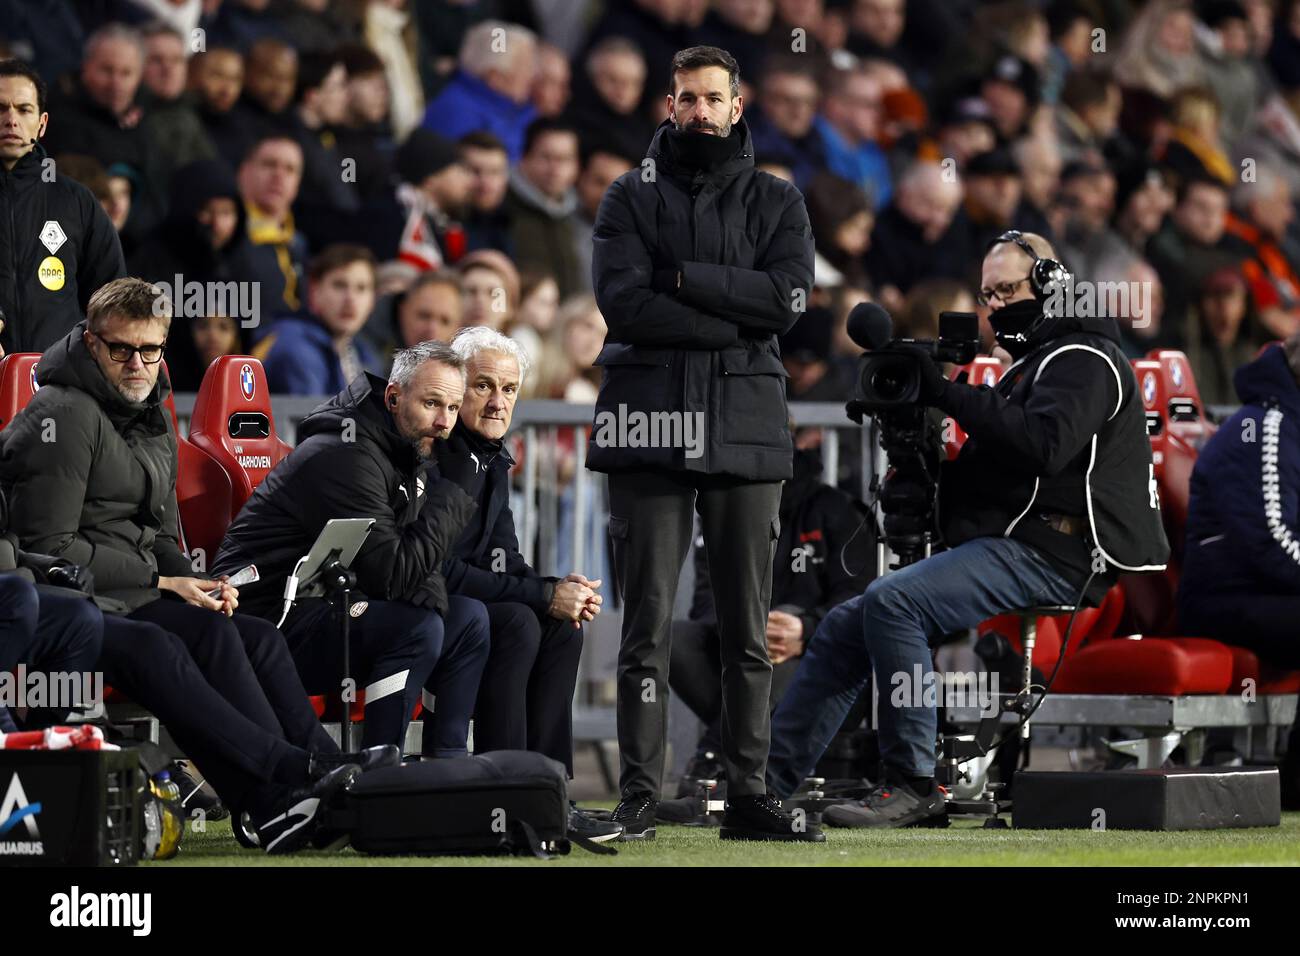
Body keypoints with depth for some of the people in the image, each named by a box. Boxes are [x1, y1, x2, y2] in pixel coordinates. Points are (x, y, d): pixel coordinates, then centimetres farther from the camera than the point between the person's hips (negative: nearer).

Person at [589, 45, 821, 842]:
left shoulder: (777, 202, 12)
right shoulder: (632, 198, 9)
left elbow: (789, 297, -5)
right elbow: (624, 303, -7)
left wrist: (686, 277, -8)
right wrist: (735, 320, -10)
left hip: (747, 427, 2)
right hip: (651, 424, -2)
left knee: (749, 627, 4)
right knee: (648, 626, -4)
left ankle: (748, 793, 8)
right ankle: (639, 799, -3)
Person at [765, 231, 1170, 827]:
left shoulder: (1082, 360, -3)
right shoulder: (1035, 362, 29)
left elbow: (1043, 445, -24)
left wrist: (948, 394, -19)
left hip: (1048, 555, -10)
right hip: (1004, 548, 10)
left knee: (891, 601, -28)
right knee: (844, 627, 2)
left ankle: (911, 787, -27)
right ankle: (765, 782, -1)